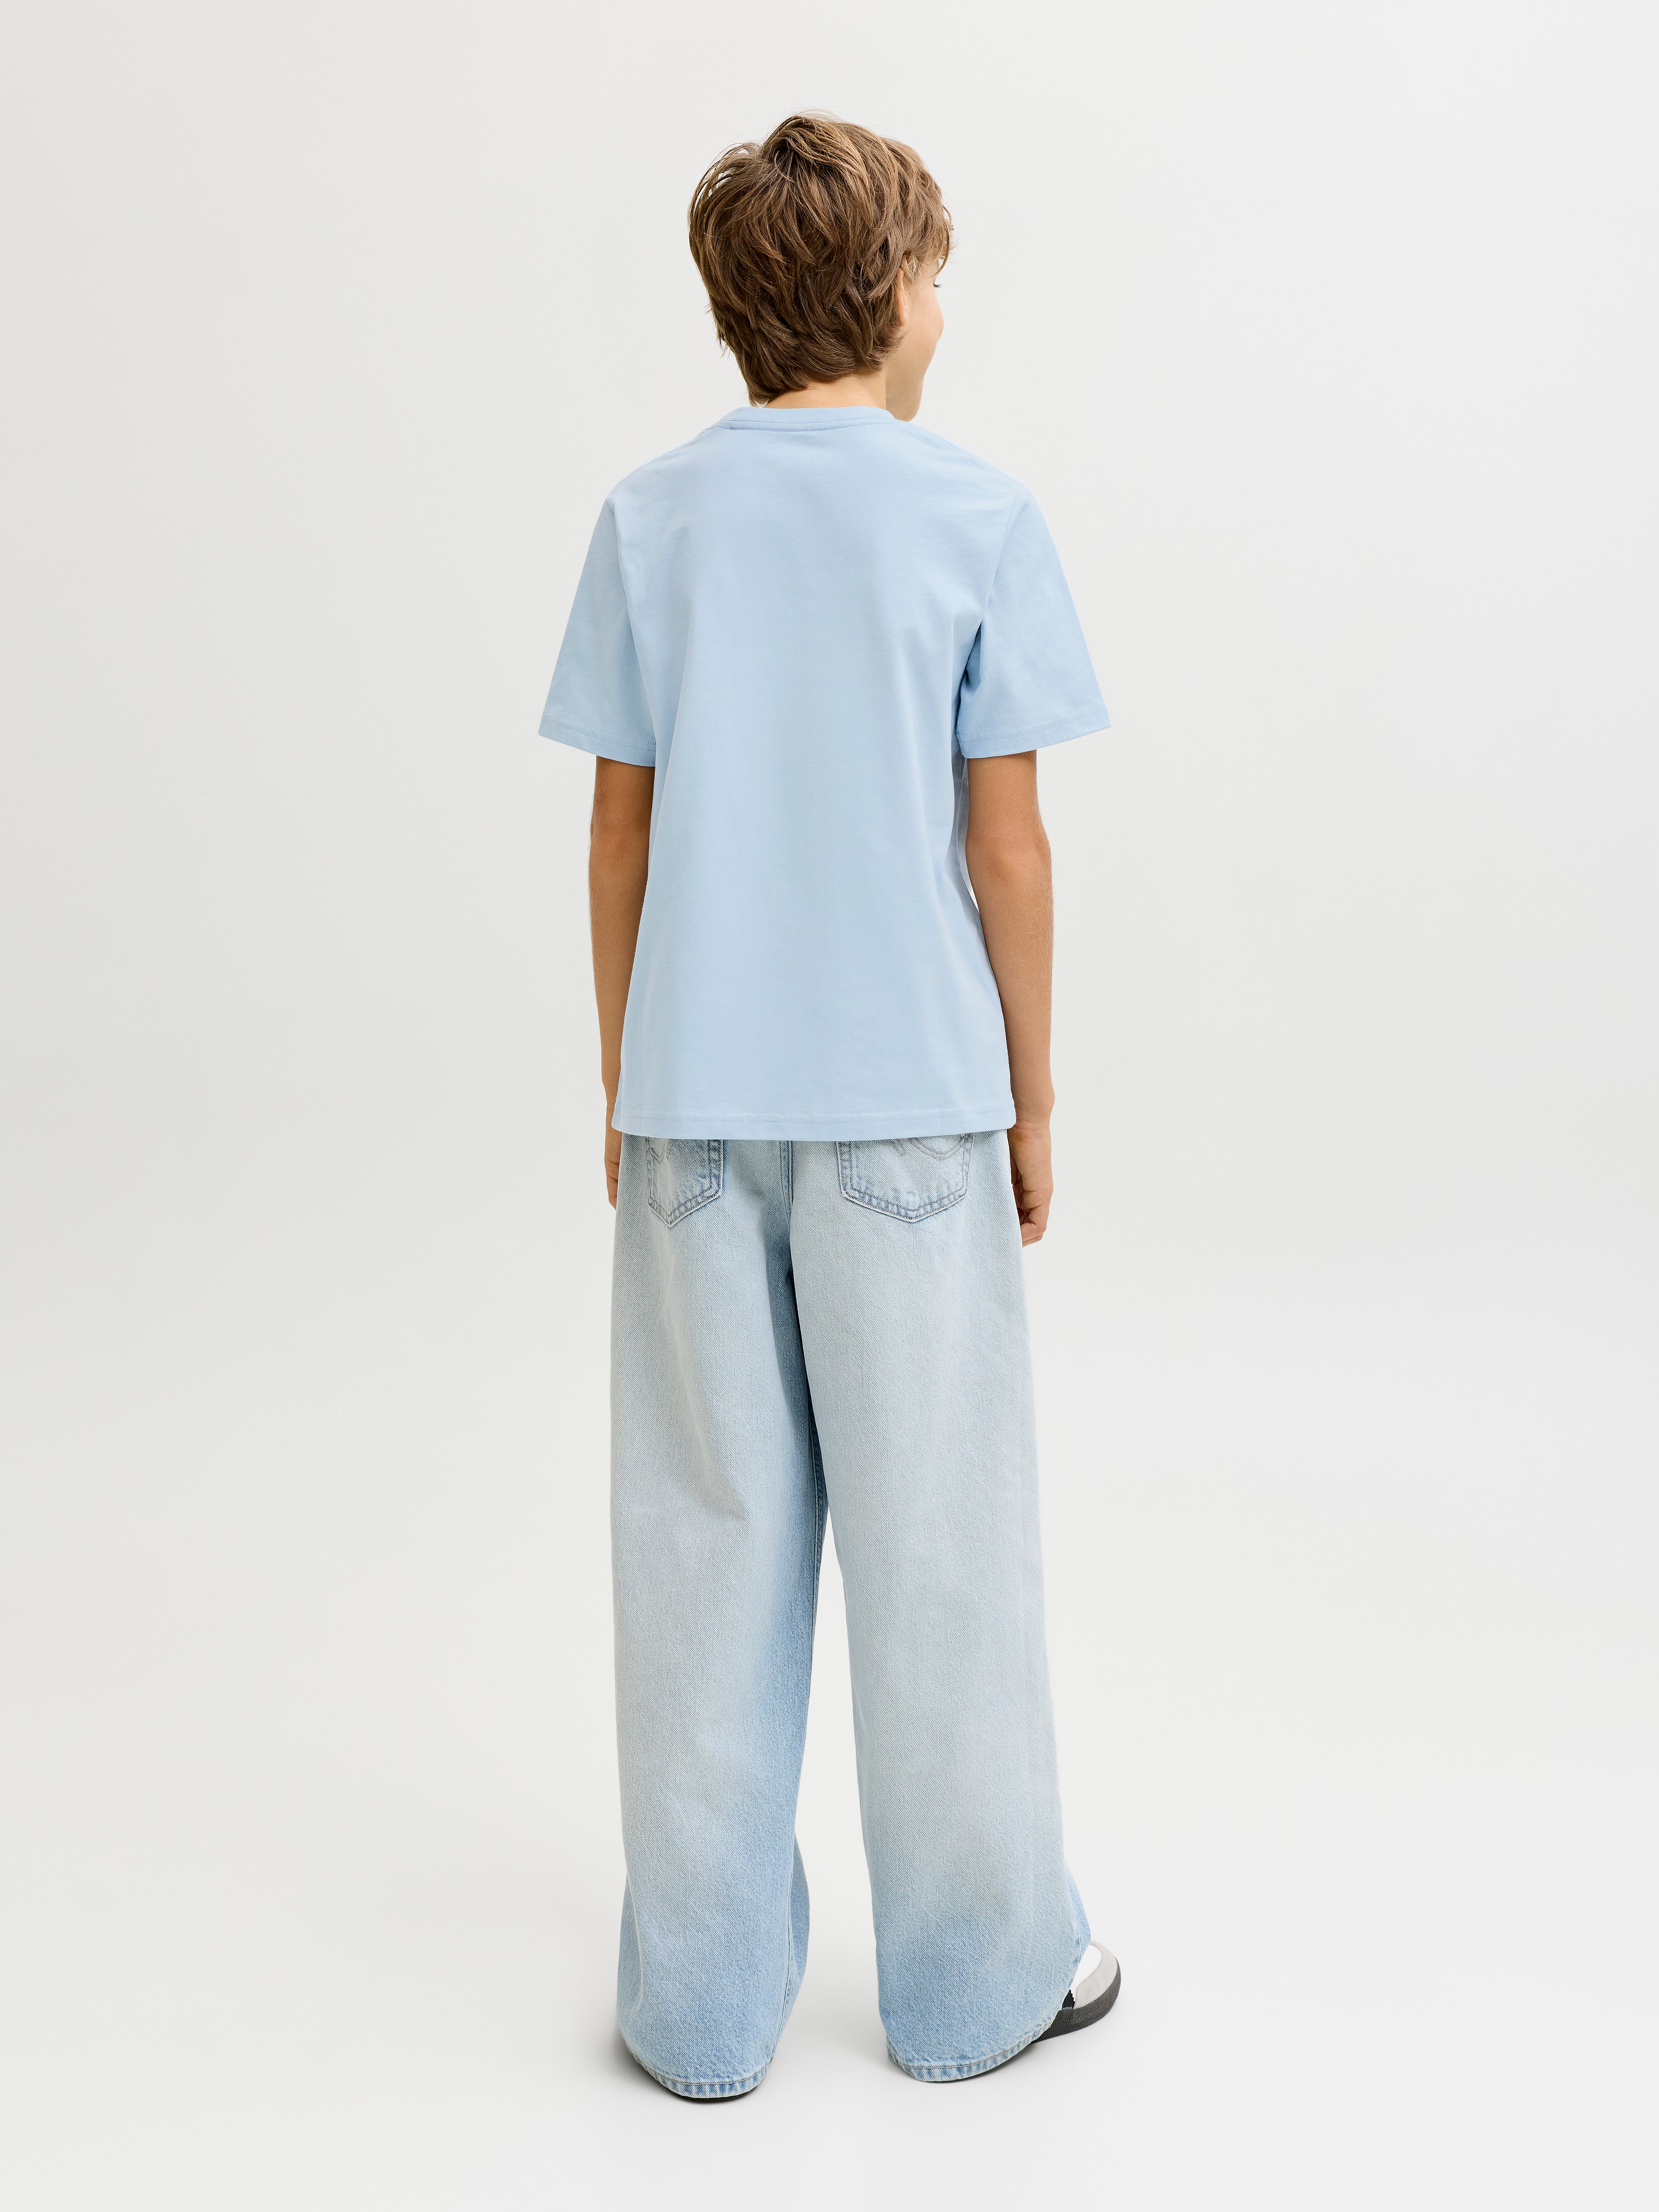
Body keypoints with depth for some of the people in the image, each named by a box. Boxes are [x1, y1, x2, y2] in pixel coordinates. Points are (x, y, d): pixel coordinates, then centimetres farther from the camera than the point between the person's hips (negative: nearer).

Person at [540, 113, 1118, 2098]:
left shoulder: (652, 521, 4)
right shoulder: (980, 522, -4)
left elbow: (620, 834, 4)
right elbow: (1006, 849, -5)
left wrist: (621, 1085, 12)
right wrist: (1030, 1096, 5)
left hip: (695, 1102, 3)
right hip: (910, 1101, -2)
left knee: (705, 1532, 10)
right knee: (934, 1533, 9)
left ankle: (705, 1993, 22)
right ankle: (974, 1973, 24)